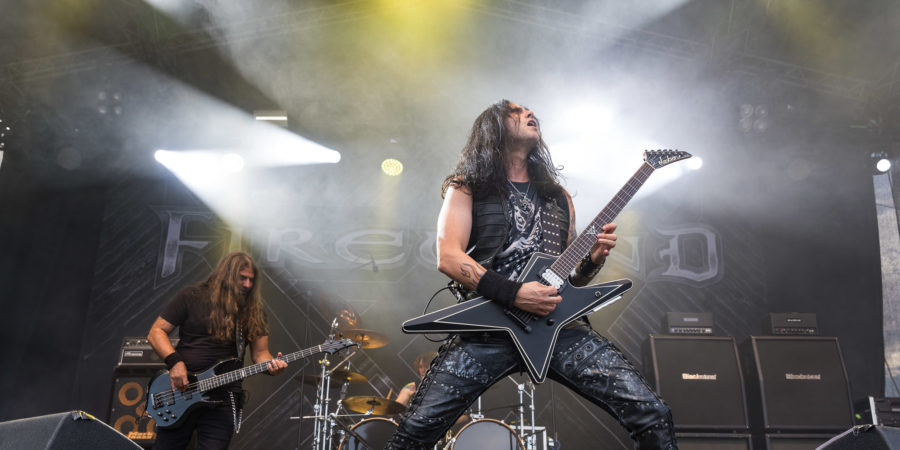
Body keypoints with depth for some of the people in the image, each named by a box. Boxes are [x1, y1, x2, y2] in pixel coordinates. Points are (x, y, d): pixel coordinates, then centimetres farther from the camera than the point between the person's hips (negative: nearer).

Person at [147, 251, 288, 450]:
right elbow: (156, 332, 1)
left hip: (223, 399, 2)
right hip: (180, 389, -1)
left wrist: (271, 365, -15)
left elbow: (260, 352, 7)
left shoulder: (253, 311, 9)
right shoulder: (191, 297, 1)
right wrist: (174, 362, -14)